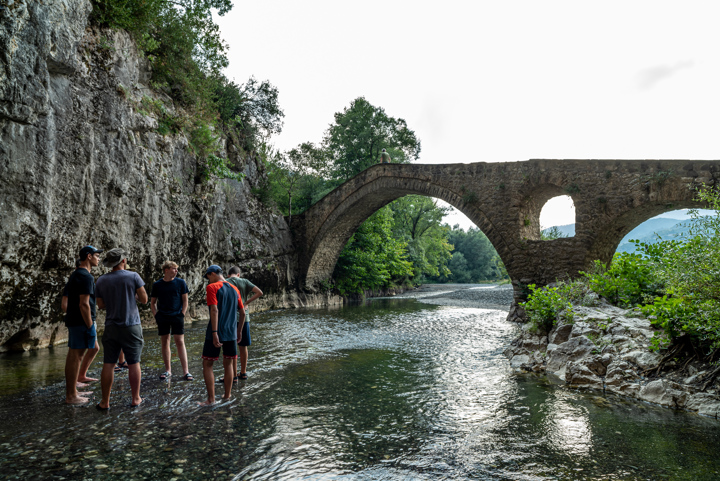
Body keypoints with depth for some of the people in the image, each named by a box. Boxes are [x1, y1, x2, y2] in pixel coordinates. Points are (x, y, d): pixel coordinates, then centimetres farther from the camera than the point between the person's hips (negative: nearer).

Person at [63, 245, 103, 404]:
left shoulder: (76, 275, 17)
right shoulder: (86, 277, -15)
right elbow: (84, 304, -21)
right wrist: (90, 326, -17)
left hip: (73, 320, 10)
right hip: (81, 322, -10)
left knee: (73, 356, 15)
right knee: (76, 357, -5)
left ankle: (71, 391, 24)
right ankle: (71, 396, 0)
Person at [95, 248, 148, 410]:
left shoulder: (101, 280, 2)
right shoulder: (133, 276, -7)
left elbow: (101, 305, 7)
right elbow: (144, 299, -5)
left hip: (111, 327, 3)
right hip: (131, 325, -2)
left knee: (108, 364, 7)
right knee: (133, 363, 6)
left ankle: (105, 402, 10)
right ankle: (136, 399, 14)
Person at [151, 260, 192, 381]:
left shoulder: (180, 282, 2)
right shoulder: (157, 284, 4)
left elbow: (185, 300, 5)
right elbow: (153, 302, 13)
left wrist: (182, 314, -4)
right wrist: (156, 315, 1)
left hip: (177, 316, -2)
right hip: (162, 317, 2)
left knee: (180, 342, -6)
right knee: (165, 343, 7)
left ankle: (186, 372, -4)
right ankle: (168, 370, 18)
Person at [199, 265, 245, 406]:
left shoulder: (212, 287, -7)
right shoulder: (234, 289, 11)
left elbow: (214, 310, -18)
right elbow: (242, 312, 13)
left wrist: (214, 333, -21)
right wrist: (239, 331, 23)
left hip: (215, 334, -6)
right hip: (231, 333, 6)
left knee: (207, 364, 5)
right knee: (228, 364, 14)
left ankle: (211, 399, 3)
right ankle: (227, 396, 19)